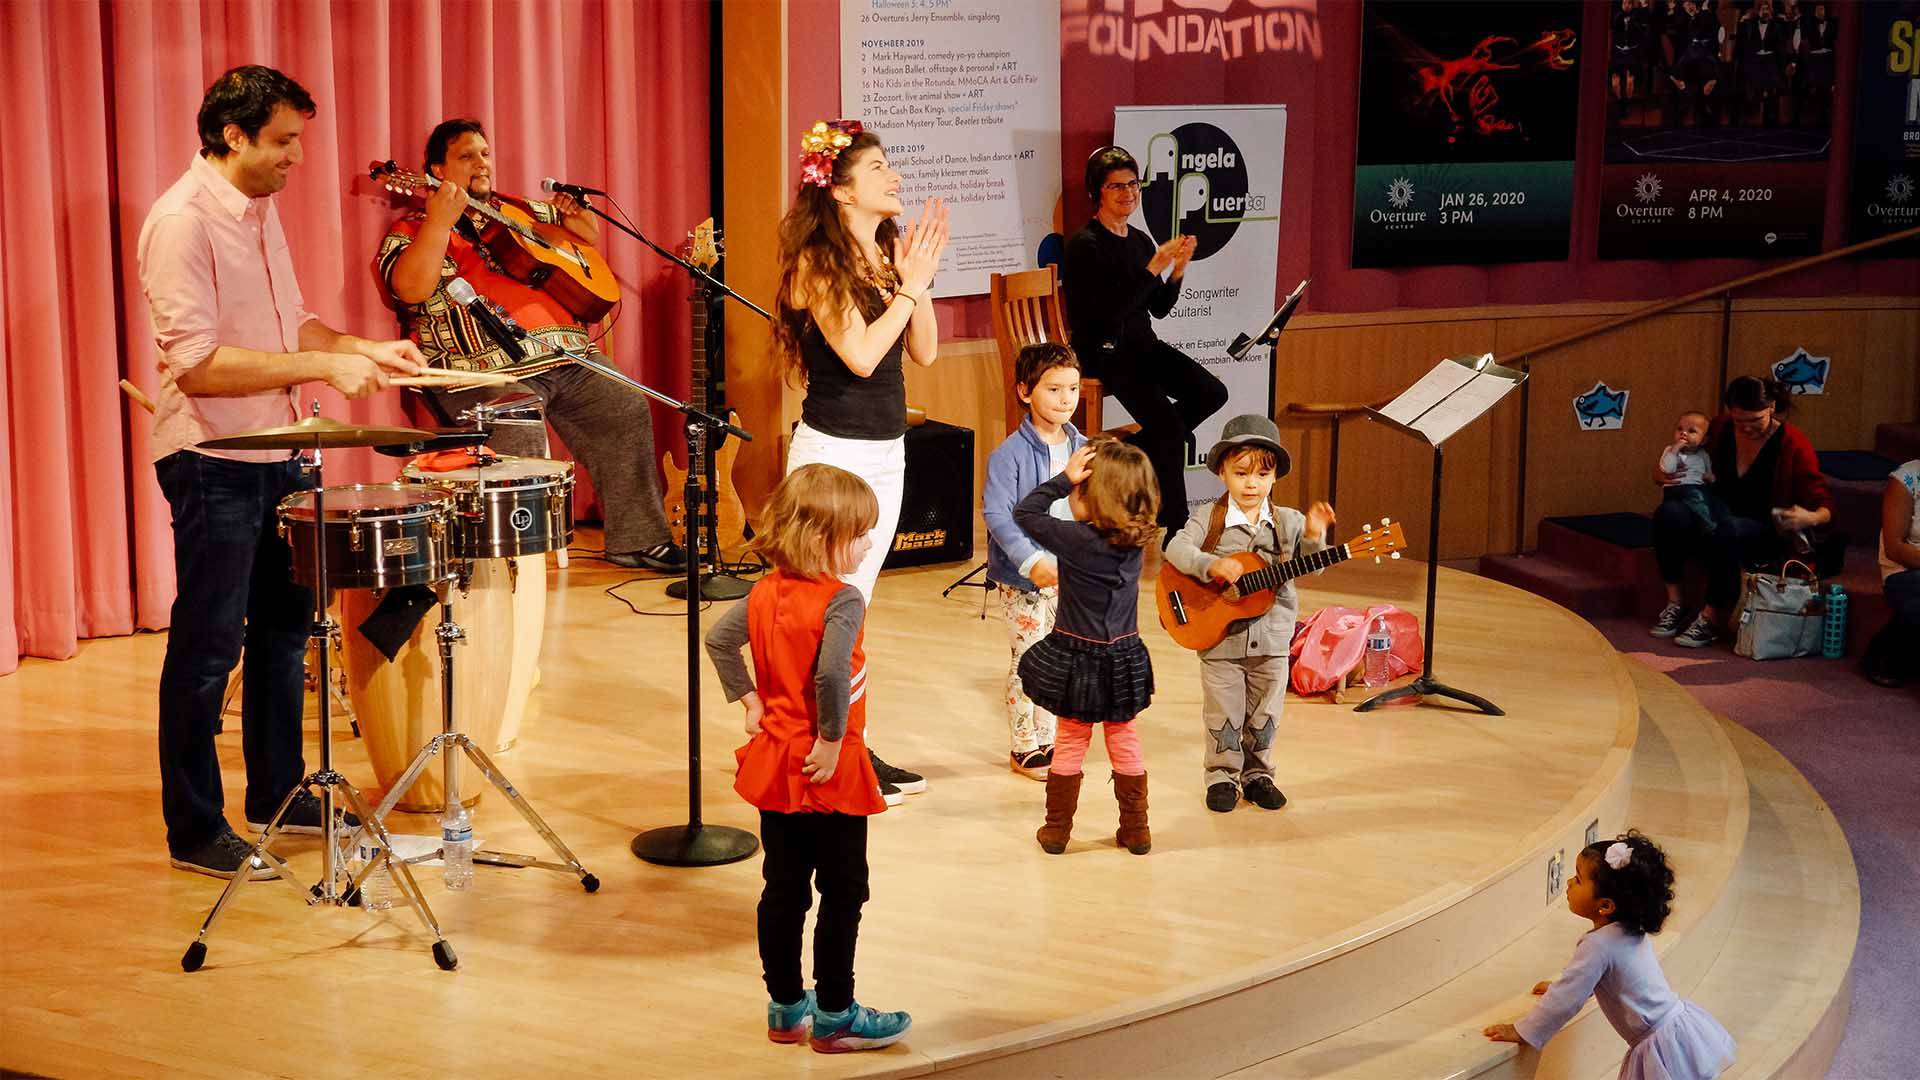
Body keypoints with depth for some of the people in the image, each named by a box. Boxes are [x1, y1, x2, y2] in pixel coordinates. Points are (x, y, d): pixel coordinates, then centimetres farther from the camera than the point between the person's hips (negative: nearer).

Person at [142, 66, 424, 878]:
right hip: (212, 465, -9)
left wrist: (363, 348, 4)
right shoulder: (182, 222, -19)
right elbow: (196, 362, -26)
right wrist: (322, 367, -25)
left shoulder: (260, 209, 11)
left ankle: (278, 793, 32)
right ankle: (195, 831, 10)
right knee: (208, 648, -1)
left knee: (284, 629, 18)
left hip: (275, 456, 9)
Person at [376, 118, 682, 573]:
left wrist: (574, 211, 8)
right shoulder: (413, 227, 4)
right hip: (488, 370, -7)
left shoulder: (520, 211, 23)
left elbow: (588, 234, 32)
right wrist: (441, 220, -24)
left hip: (567, 353, 7)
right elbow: (411, 288, -15)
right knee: (520, 447, -28)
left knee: (628, 414, 1)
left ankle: (635, 540, 12)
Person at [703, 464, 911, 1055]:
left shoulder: (766, 591, 2)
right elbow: (832, 674, -34)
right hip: (829, 773, -7)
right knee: (843, 894, 6)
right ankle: (834, 1016, 13)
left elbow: (718, 640, 6)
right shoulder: (843, 600, -21)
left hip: (773, 763, 7)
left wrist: (748, 702, 7)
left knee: (783, 890, 15)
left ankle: (785, 1007, 25)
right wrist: (831, 740, -23)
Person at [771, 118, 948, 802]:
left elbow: (923, 352, 6)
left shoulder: (890, 253, 8)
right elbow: (861, 354, -22)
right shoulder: (818, 262, -13)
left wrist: (919, 278, -5)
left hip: (886, 450, 8)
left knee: (855, 603, 14)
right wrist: (910, 287, -15)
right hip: (834, 451, -8)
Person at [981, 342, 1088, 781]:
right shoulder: (1010, 454, -14)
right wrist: (1032, 561, -26)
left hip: (1070, 575, 6)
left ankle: (1047, 741, 25)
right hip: (1023, 579, -6)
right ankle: (1023, 747, 13)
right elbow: (997, 514, -19)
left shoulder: (1083, 450, 4)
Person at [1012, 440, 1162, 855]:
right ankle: (1136, 829, 22)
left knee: (1070, 743, 10)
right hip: (1123, 658, 4)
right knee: (1125, 742, 15)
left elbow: (1024, 513, -14)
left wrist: (1064, 479, -16)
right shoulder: (1135, 540, -6)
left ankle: (1057, 830, 19)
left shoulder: (1075, 539, -22)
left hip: (1077, 659, -4)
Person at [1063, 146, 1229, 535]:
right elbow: (1111, 310, -22)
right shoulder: (1086, 245, -13)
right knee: (1169, 426, -23)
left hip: (1142, 343, 8)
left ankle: (1131, 450, 6)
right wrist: (1153, 267, -24)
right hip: (1104, 351, -8)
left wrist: (1177, 270, -4)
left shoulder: (1140, 240, 11)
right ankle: (1174, 521, -12)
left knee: (1212, 393, -10)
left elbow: (1159, 309, 12)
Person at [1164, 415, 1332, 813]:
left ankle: (1257, 774, 29)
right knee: (1224, 716, 6)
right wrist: (1212, 565, -33)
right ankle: (1223, 776, 20)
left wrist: (1314, 537, -21)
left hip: (1271, 638, 2)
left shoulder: (1287, 522, 1)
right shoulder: (1209, 518, -5)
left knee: (1264, 716, 13)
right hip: (1220, 638, -2)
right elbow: (1177, 547, -17)